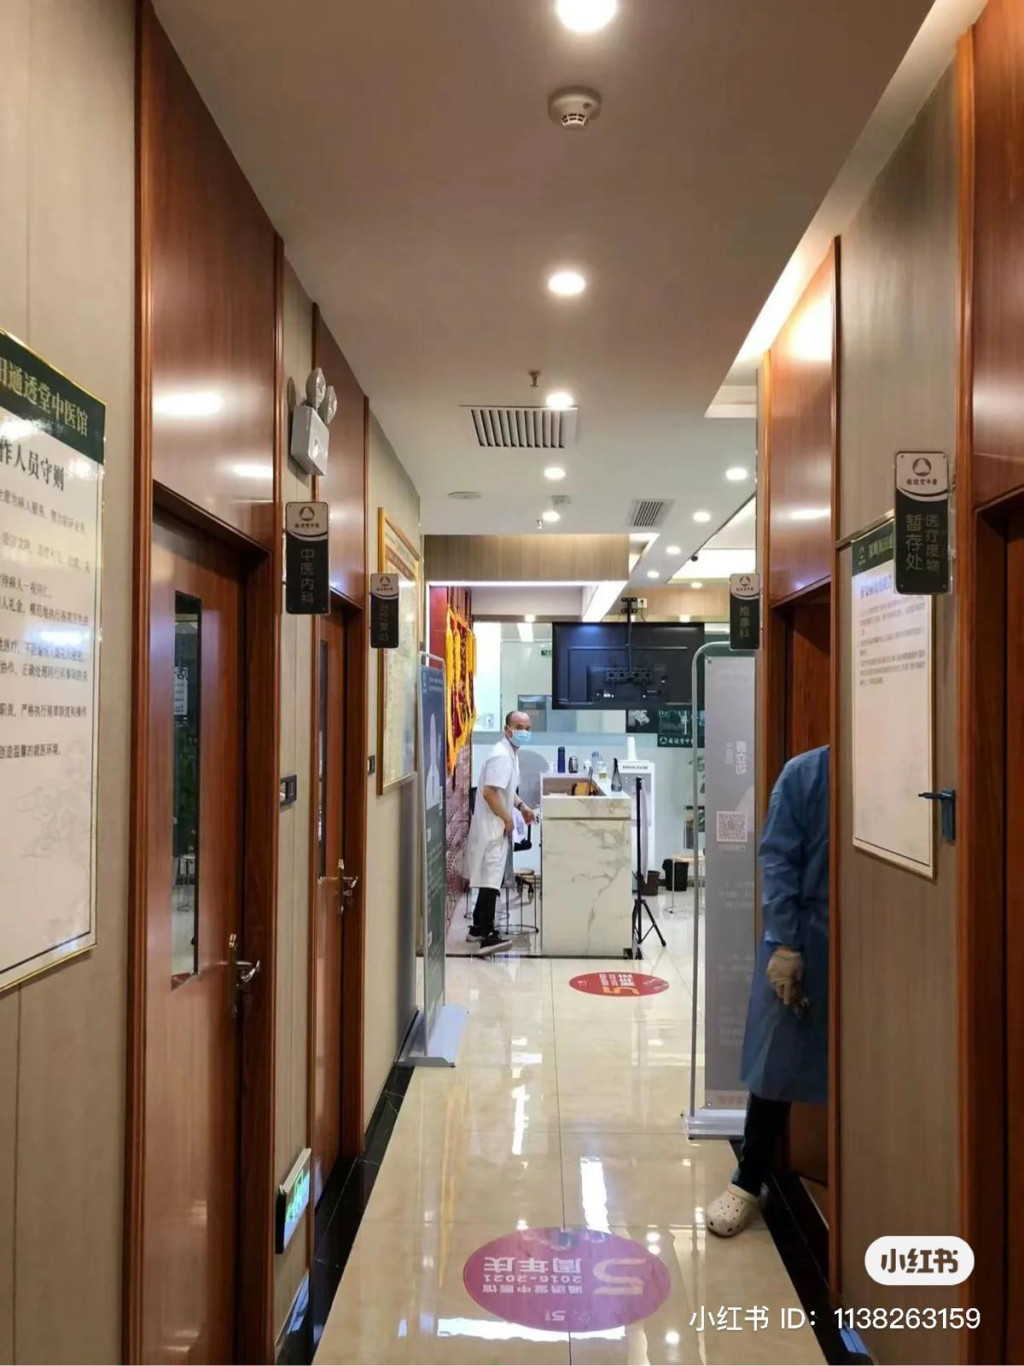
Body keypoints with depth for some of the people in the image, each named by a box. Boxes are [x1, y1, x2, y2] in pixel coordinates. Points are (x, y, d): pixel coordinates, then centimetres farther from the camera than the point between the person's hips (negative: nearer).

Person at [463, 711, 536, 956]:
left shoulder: (511, 754, 13)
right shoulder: (501, 756, -19)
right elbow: (489, 792, -26)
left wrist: (521, 806, 13)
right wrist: (507, 819, -17)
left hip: (498, 826, 10)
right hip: (492, 827, -10)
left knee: (491, 879, 16)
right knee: (491, 881, -13)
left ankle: (478, 927, 25)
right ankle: (487, 936, -15)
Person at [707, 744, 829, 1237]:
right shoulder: (804, 773, -6)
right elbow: (777, 859, -7)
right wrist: (783, 944, -12)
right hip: (806, 940, -1)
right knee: (776, 1065, 7)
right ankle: (748, 1181, 23)